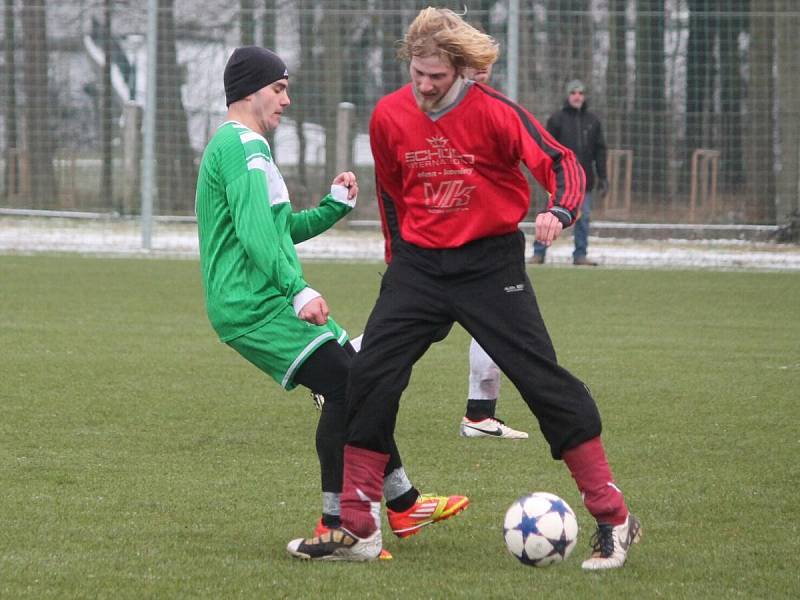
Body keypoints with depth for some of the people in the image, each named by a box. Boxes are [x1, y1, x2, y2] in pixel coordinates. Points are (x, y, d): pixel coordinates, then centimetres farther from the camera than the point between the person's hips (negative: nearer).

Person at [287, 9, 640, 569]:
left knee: (544, 380, -8)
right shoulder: (389, 117, -2)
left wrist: (560, 212, -34)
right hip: (419, 264, 4)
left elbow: (561, 163, -14)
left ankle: (613, 521, 0)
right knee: (371, 377, -6)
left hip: (490, 262, -4)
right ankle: (358, 530, 2)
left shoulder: (493, 112, -14)